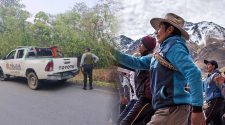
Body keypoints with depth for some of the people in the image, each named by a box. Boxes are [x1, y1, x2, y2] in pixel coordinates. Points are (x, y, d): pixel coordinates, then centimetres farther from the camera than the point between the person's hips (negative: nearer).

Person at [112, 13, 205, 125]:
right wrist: (115, 53, 14)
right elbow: (139, 63, 19)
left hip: (173, 108, -9)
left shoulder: (174, 47, -10)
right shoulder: (162, 51, 17)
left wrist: (197, 108, -24)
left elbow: (194, 74, -20)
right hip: (169, 107, 9)